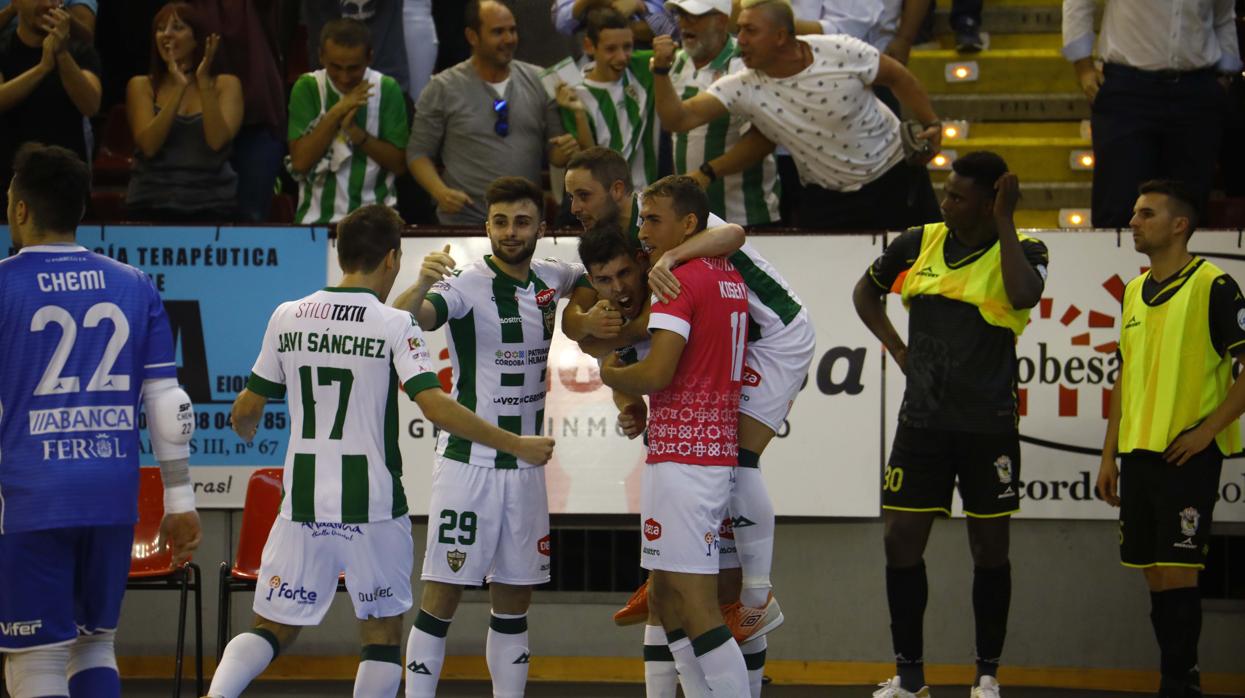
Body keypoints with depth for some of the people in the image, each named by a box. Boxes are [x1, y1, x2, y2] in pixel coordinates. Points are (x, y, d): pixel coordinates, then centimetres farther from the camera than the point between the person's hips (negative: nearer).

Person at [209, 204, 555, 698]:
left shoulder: (287, 316, 3)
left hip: (303, 503, 3)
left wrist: (245, 427, 35)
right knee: (382, 632, 12)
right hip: (372, 508, -3)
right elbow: (435, 407, -18)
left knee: (274, 627, 12)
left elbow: (247, 408, 11)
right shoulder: (394, 324, -9)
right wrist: (517, 445, -10)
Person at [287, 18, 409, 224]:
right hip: (317, 217, 0)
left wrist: (356, 133, -14)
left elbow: (399, 164, 0)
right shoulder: (307, 87, 0)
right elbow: (300, 162, -6)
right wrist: (336, 113, -13)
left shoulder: (387, 89, 1)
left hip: (374, 216, 0)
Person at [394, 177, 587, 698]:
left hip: (526, 466, 6)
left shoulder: (551, 280, 7)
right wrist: (421, 284, -52)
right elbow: (403, 321, -29)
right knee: (441, 599, -6)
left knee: (513, 605, 9)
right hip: (468, 462, -6)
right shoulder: (468, 285, -11)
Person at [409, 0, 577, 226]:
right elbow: (418, 154, 4)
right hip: (464, 221, -3)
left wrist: (565, 151, -9)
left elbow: (553, 155, 14)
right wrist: (440, 192, -12)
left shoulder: (539, 82, 9)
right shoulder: (442, 89, 1)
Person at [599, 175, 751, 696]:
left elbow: (655, 374, -20)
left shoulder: (680, 279, -13)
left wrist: (609, 374, -1)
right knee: (664, 595, 16)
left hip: (681, 455, -10)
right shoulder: (731, 278, 16)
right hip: (720, 452, 10)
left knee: (696, 605, -10)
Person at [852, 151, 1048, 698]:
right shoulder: (920, 243, 5)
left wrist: (1005, 221, -20)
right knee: (901, 543, 0)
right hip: (922, 422, 3)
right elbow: (866, 292, 22)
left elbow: (1023, 295, -29)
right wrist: (897, 349, 10)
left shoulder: (1021, 249, -5)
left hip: (988, 427, -3)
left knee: (989, 549, 4)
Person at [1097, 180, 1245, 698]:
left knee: (1176, 571, -9)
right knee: (1154, 574, 9)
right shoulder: (1135, 292, 15)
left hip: (1187, 455, -7)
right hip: (1139, 454, 7)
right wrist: (1110, 454, 16)